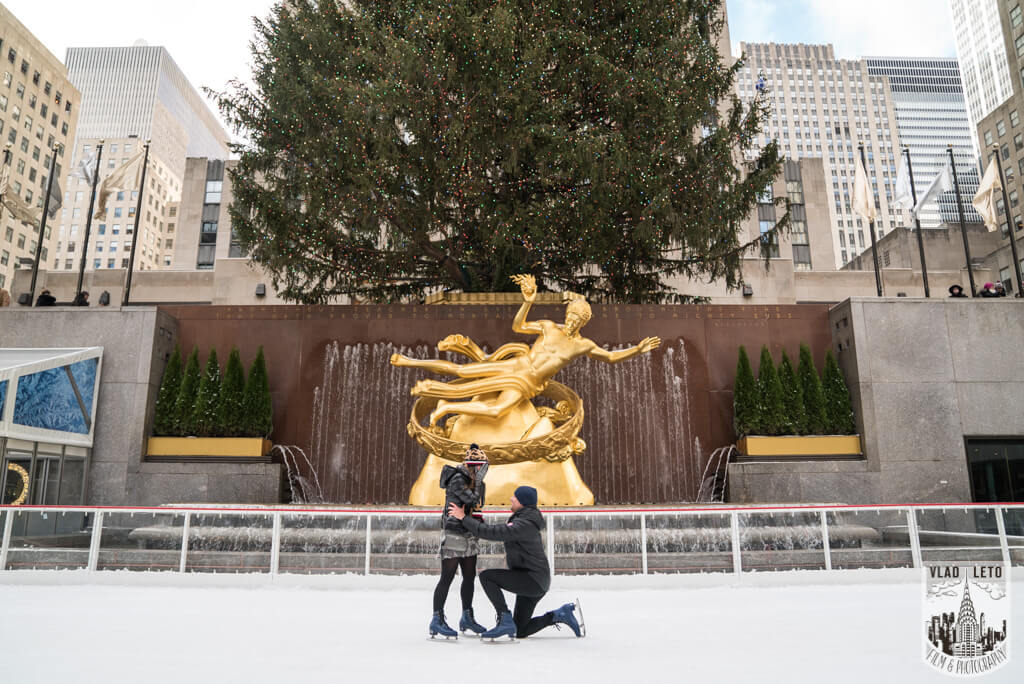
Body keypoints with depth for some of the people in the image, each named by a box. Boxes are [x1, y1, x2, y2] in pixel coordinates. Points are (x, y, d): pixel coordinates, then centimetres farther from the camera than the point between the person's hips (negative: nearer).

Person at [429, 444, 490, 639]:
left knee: (470, 577, 14)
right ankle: (437, 620, 1)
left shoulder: (476, 482, 12)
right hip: (453, 535, -9)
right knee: (447, 577, -6)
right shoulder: (458, 479, -16)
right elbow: (473, 500, -23)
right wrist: (479, 480, -17)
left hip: (469, 535, 9)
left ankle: (467, 617, 26)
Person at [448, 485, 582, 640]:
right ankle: (560, 615, 14)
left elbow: (492, 532, -27)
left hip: (533, 580, -10)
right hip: (533, 581, 10)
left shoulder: (523, 524, -21)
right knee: (520, 632, 14)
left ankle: (505, 621, -16)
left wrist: (463, 518, -22)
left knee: (486, 576, -18)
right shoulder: (525, 519, 10)